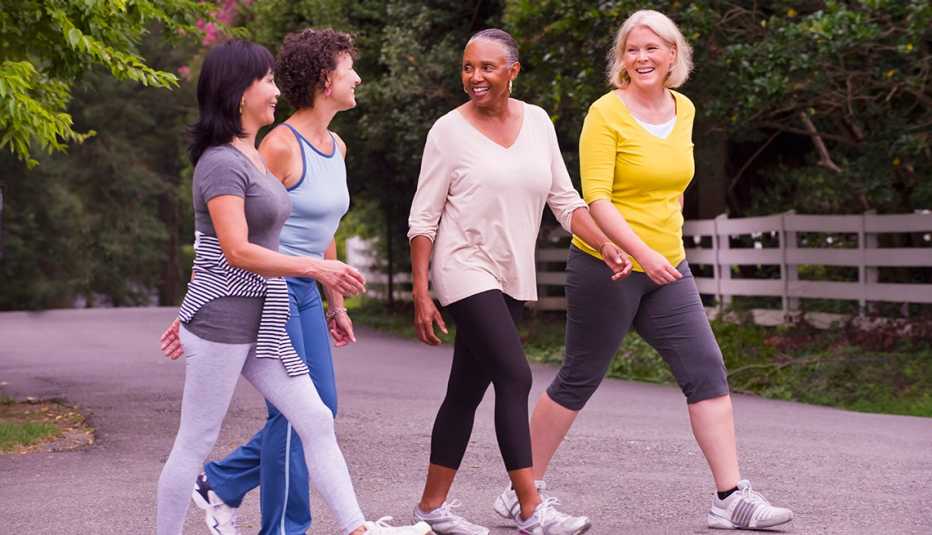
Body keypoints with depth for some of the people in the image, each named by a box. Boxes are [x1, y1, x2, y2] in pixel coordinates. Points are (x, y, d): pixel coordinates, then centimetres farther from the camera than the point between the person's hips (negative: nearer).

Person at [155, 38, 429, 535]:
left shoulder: (254, 156, 15)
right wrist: (314, 267, -24)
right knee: (196, 442, 1)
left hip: (263, 321, 9)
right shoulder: (222, 162, -14)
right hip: (222, 318, -9)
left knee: (317, 422, 2)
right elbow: (237, 251, -22)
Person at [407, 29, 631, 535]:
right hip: (466, 269, -5)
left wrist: (606, 245, -4)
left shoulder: (537, 122, 6)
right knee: (515, 378, -16)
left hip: (512, 277, 5)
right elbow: (422, 219, -5)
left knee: (467, 390, 10)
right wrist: (420, 293, -9)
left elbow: (565, 200, 10)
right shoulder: (449, 131, -6)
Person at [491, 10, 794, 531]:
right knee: (579, 380, 2)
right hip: (606, 265, -6)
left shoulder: (684, 110, 7)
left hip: (667, 268, 6)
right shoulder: (607, 113, -12)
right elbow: (596, 197, -19)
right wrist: (642, 253, -28)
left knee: (708, 370, -3)